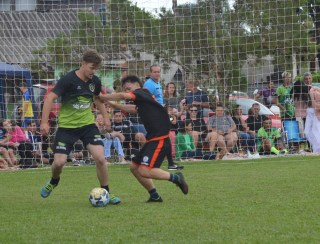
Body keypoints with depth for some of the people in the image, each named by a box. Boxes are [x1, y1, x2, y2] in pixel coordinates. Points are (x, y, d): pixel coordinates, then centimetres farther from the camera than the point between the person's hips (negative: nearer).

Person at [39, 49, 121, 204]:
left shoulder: (95, 81, -1)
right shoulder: (68, 80, -18)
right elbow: (50, 98, -21)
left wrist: (105, 117, 18)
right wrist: (44, 122, -27)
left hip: (88, 125, 4)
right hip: (67, 126, -3)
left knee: (100, 158, -13)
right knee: (59, 162, -8)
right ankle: (53, 182, 28)